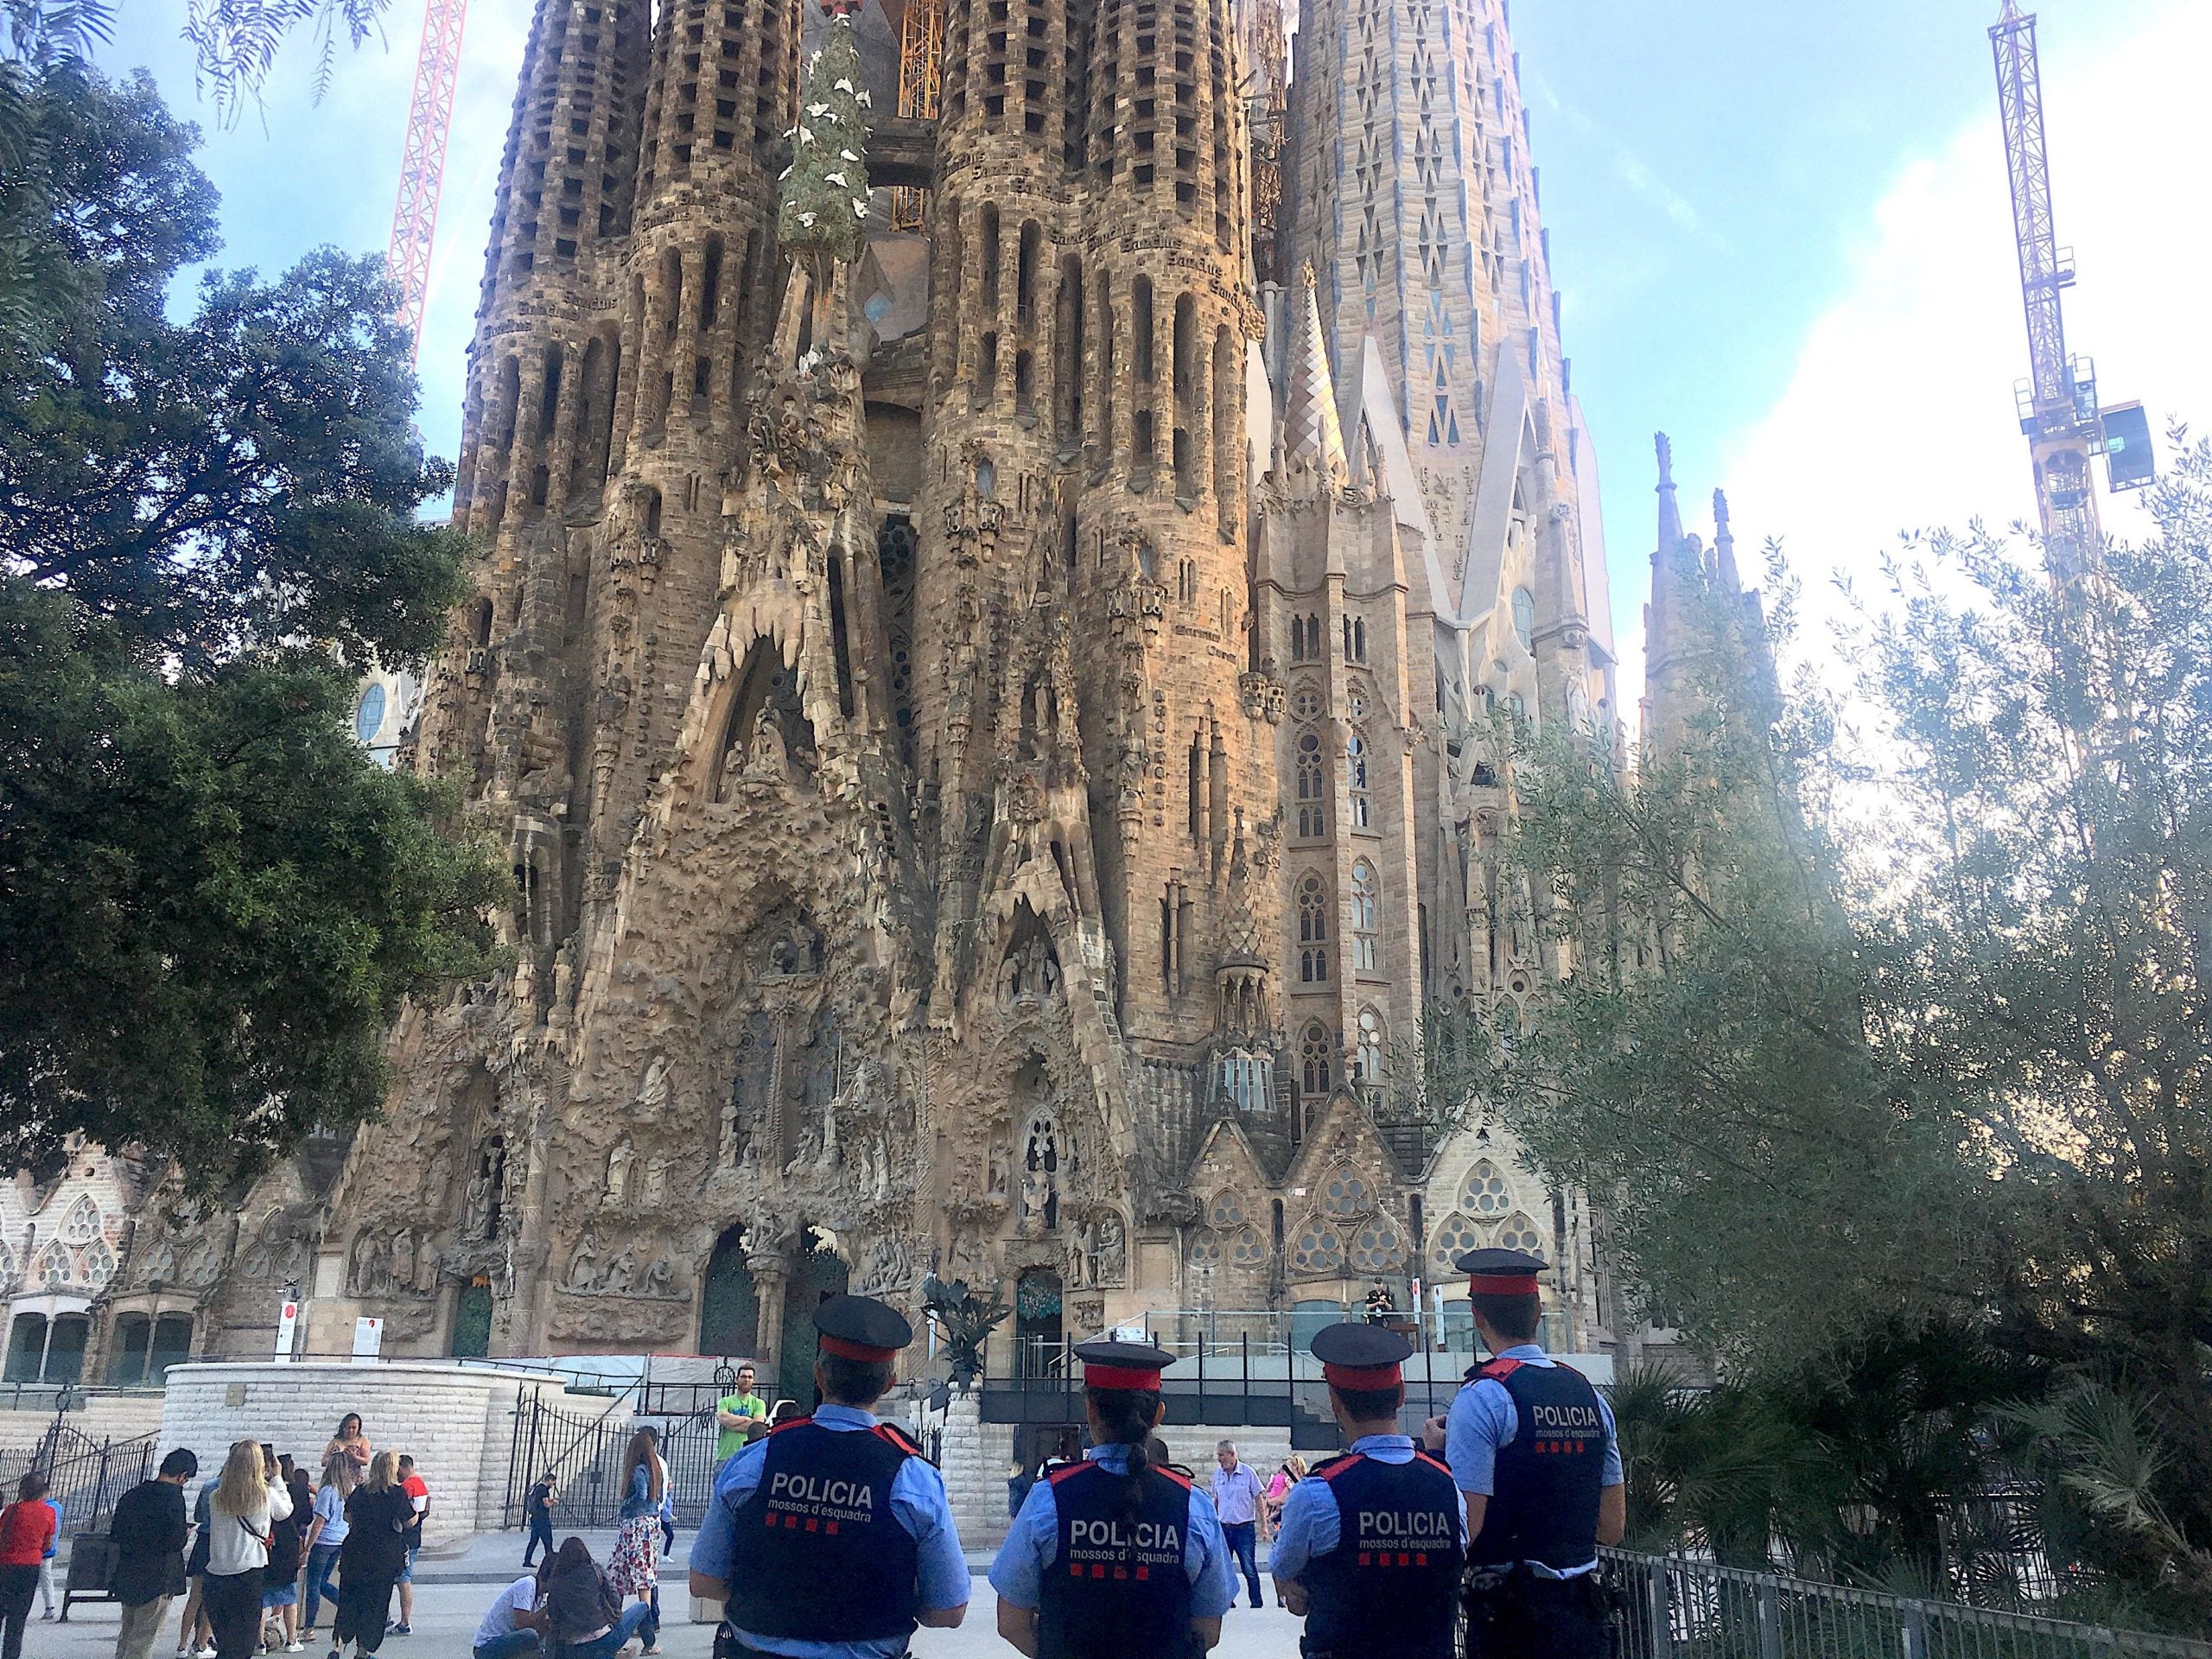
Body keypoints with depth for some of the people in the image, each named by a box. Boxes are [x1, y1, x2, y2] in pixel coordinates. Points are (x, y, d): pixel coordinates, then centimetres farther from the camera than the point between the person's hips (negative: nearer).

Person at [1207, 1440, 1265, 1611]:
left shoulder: (1247, 1472, -7)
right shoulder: (1218, 1473, 6)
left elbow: (1258, 1498, -2)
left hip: (1244, 1527, -4)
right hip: (1224, 1527, 4)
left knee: (1249, 1568, -3)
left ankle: (1257, 1602, 7)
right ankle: (1227, 1601, 18)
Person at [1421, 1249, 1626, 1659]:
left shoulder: (1482, 1397, -13)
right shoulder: (1590, 1395, 8)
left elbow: (1465, 1526, -17)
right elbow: (1613, 1528, 12)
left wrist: (1437, 1453, -2)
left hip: (1508, 1613, -6)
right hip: (1583, 1610, 6)